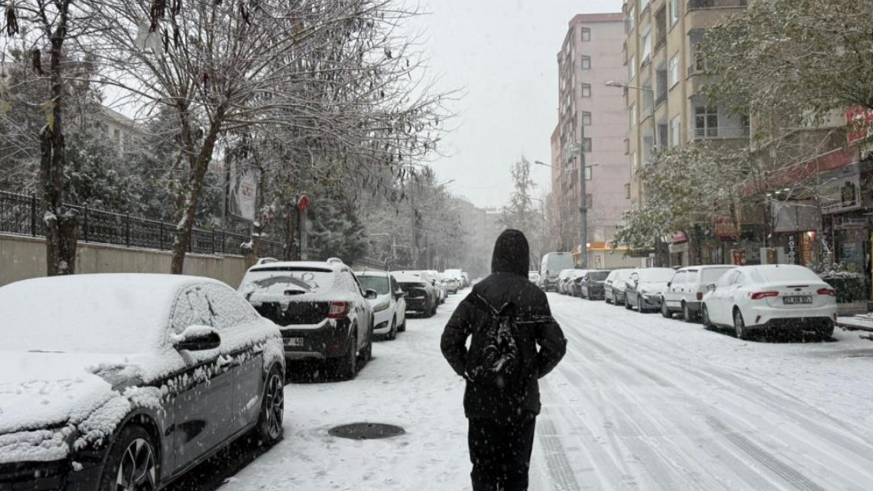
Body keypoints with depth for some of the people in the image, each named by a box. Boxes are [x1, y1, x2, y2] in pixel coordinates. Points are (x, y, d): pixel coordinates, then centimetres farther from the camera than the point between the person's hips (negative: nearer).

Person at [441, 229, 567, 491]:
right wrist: (533, 371, 5)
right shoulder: (534, 296, -7)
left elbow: (449, 342, -7)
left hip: (481, 398, 0)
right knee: (517, 468, 13)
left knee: (483, 468, 12)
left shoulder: (478, 294, -5)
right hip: (522, 400, 0)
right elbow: (556, 345, -9)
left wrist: (467, 370, 5)